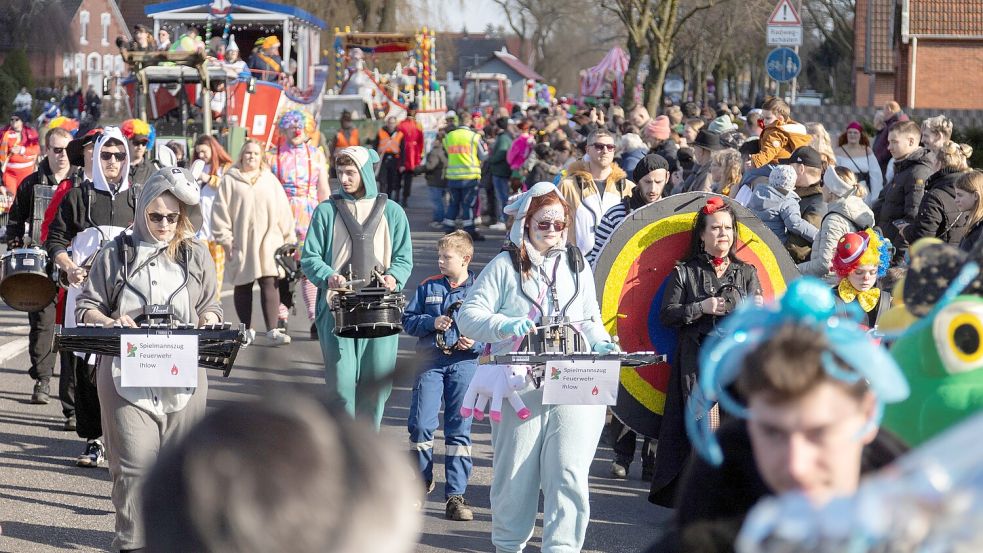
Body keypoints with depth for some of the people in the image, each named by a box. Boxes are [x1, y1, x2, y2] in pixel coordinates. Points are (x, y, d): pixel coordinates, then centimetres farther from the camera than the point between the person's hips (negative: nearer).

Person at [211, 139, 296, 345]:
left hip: (268, 241, 1)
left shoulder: (270, 180, 12)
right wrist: (225, 239, -4)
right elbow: (220, 211, 1)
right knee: (243, 287, 6)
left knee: (269, 284, -9)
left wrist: (288, 238, 9)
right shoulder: (230, 181, 4)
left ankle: (272, 330, -13)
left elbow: (283, 211, 12)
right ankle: (247, 330, 17)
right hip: (241, 242, -1)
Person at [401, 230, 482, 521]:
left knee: (459, 429, -1)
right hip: (431, 362, 2)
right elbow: (408, 320, 9)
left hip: (464, 364, -1)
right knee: (420, 425, -6)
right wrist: (431, 322, -8)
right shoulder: (428, 287, 9)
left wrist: (475, 343, -12)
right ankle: (421, 481, 16)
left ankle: (455, 495, 3)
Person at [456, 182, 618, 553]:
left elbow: (591, 321, 22)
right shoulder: (505, 266, 4)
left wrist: (600, 344, 0)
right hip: (521, 388, -2)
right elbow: (468, 316, -2)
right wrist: (503, 325, -20)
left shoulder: (577, 266, 16)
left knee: (569, 473, -9)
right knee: (515, 471, 5)